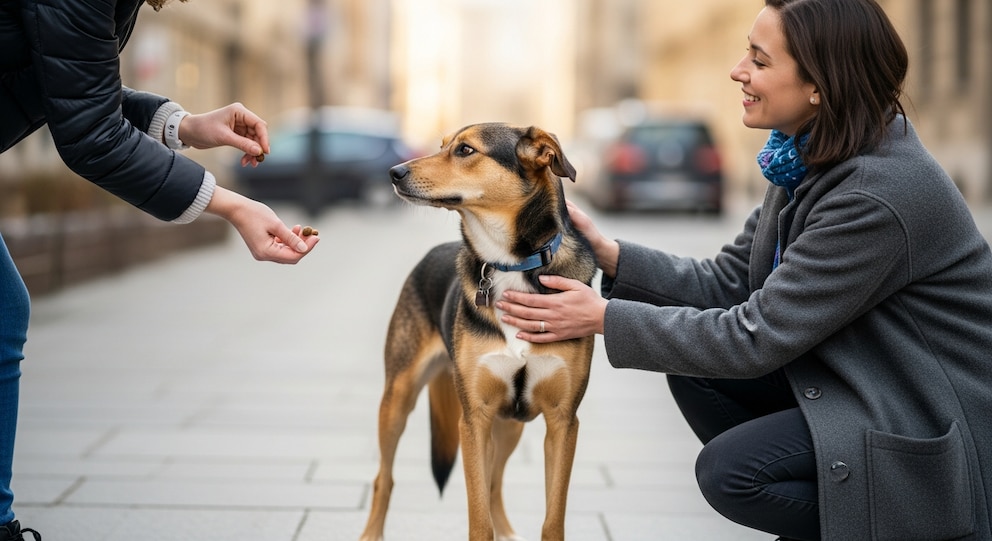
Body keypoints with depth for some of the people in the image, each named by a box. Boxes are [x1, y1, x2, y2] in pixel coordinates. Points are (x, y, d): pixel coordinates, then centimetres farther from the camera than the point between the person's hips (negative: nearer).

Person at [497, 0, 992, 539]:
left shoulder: (880, 196, -28)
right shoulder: (806, 161, 0)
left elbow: (755, 337, -25)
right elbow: (727, 282, 3)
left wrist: (605, 318, -19)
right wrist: (607, 252, -8)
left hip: (936, 438, -9)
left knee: (729, 470, -20)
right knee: (696, 366, -1)